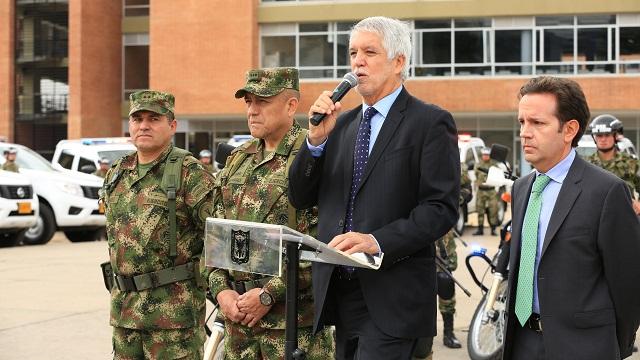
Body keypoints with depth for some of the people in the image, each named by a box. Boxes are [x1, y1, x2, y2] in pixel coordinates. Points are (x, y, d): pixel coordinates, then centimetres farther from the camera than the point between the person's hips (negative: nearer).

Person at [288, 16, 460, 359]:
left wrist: (378, 241, -23)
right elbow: (300, 198, 11)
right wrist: (317, 139, -4)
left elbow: (442, 208, -11)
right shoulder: (341, 124, 15)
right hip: (338, 290, 6)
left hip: (392, 296, -6)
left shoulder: (430, 122, -3)